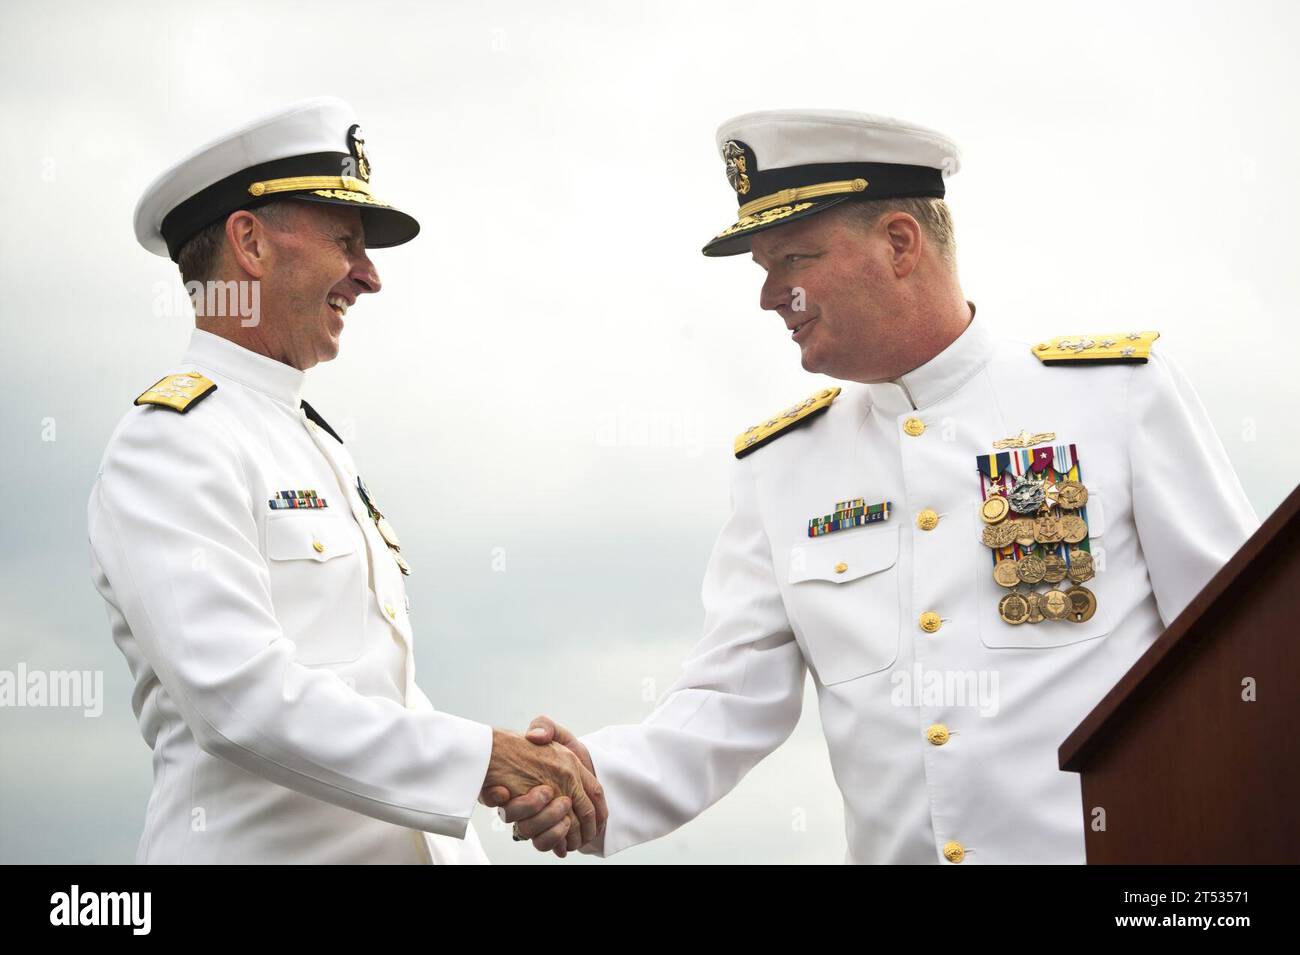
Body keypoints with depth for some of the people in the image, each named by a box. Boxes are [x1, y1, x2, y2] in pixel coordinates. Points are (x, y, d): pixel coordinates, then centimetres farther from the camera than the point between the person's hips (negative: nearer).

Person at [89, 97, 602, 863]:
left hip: (405, 843, 8)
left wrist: (525, 773, 0)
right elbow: (240, 696, -22)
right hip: (262, 848, -8)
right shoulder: (171, 444, -11)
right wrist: (485, 758, -23)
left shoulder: (321, 449, 18)